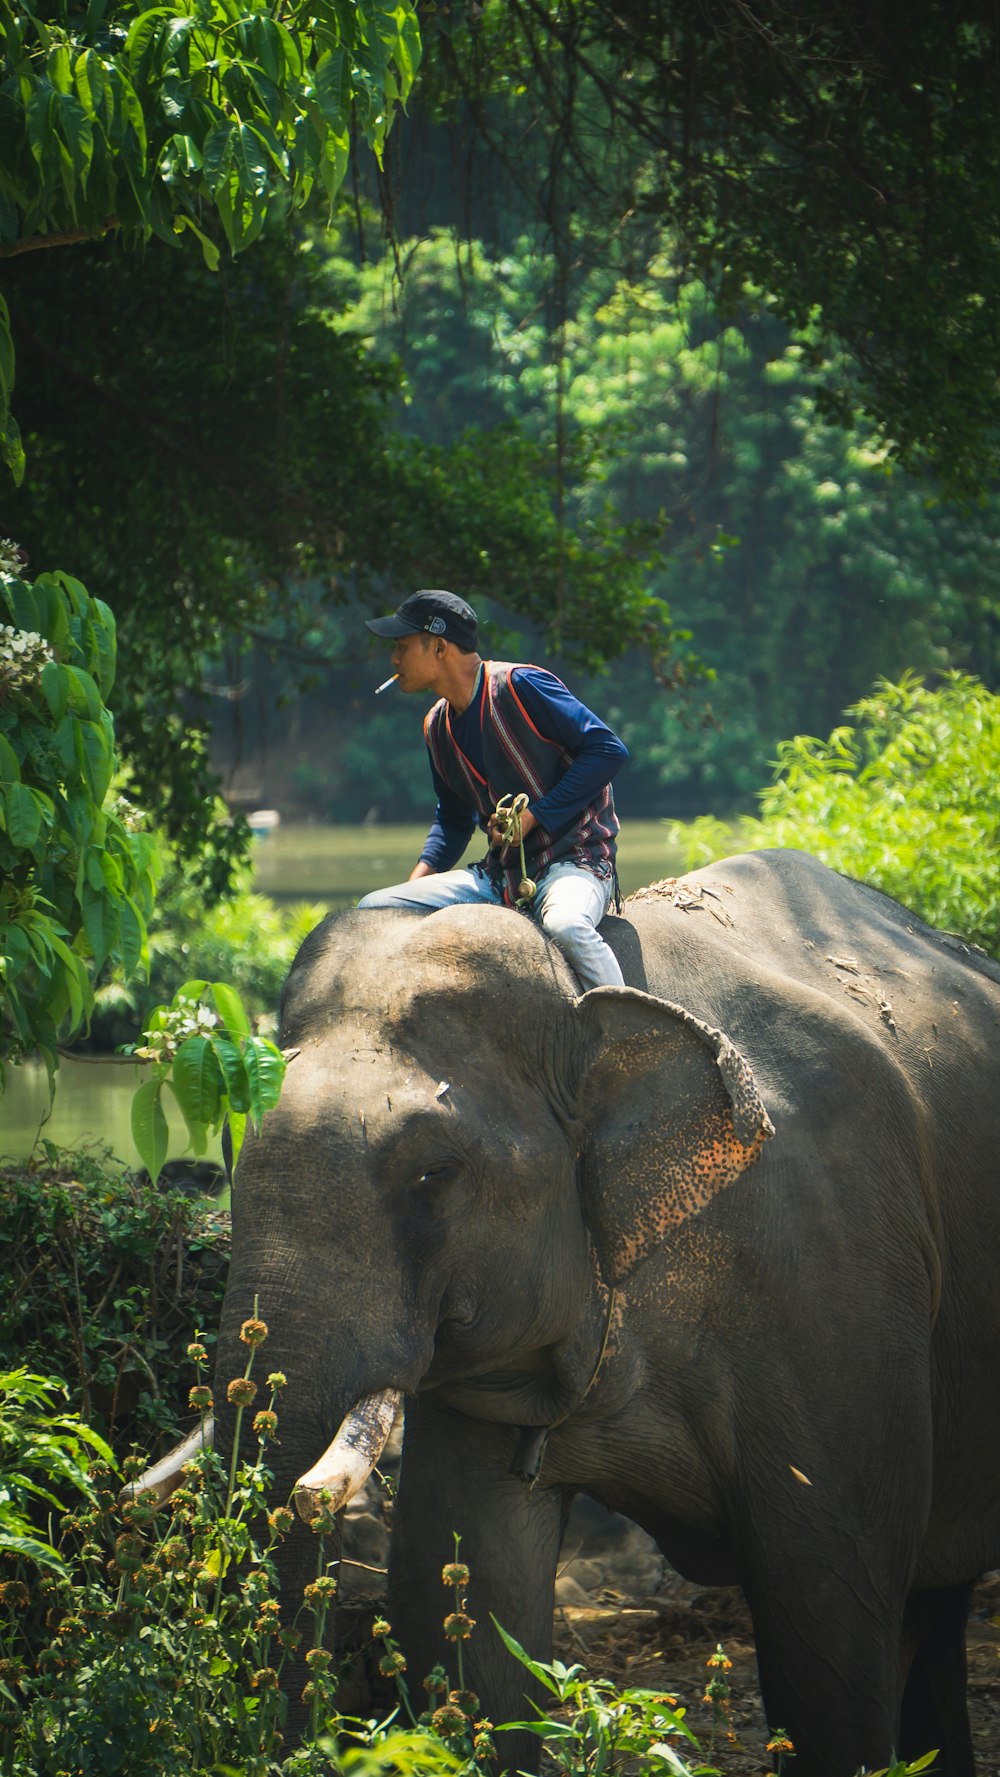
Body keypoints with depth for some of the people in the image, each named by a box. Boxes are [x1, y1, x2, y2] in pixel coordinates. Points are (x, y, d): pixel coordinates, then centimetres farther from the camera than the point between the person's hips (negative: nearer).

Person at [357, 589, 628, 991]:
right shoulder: (439, 727, 14)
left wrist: (536, 816, -16)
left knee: (564, 926, -42)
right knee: (373, 910, -7)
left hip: (573, 860, -8)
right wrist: (419, 880, 7)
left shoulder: (519, 686, -10)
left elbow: (608, 750, -13)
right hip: (501, 873, 8)